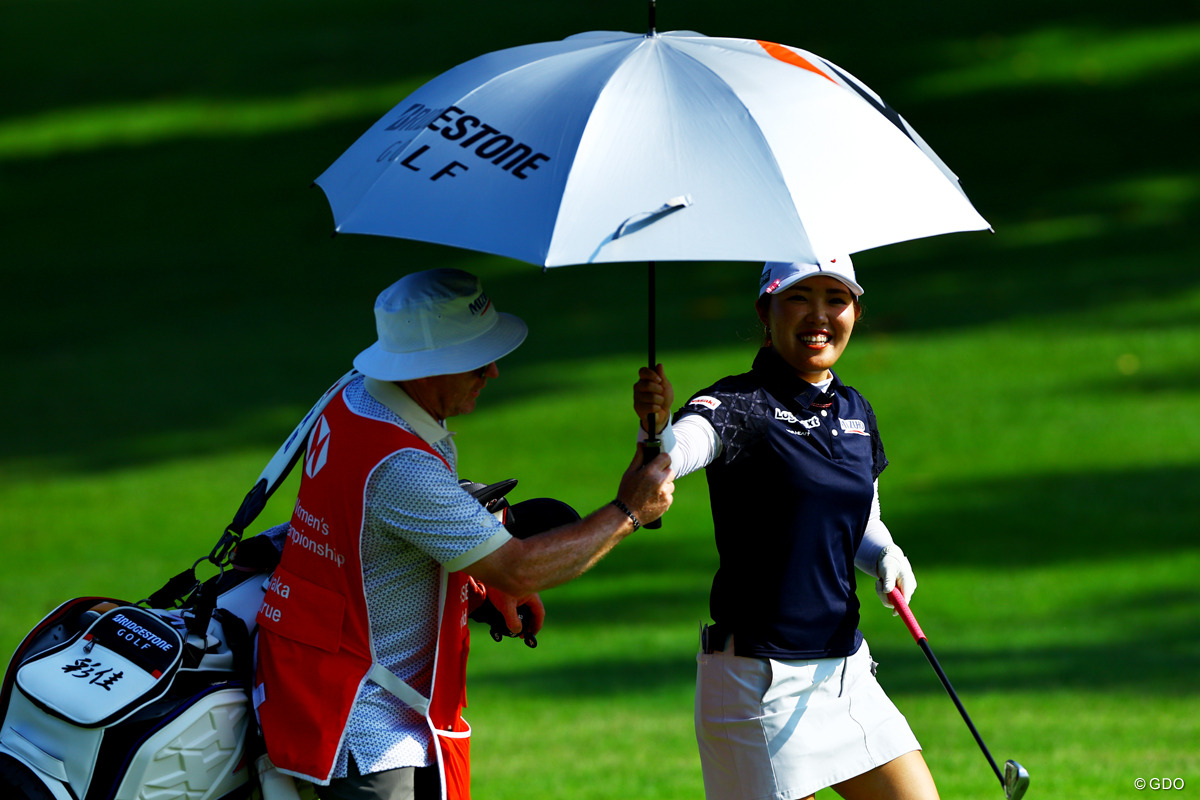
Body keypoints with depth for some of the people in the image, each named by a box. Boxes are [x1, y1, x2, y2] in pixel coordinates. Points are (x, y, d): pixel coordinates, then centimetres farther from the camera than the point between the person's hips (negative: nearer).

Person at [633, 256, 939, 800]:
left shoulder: (855, 413, 11)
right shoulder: (742, 405, -10)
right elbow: (685, 445, -32)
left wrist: (886, 558, 3)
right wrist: (656, 425, -55)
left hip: (845, 668, 7)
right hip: (758, 679, -7)